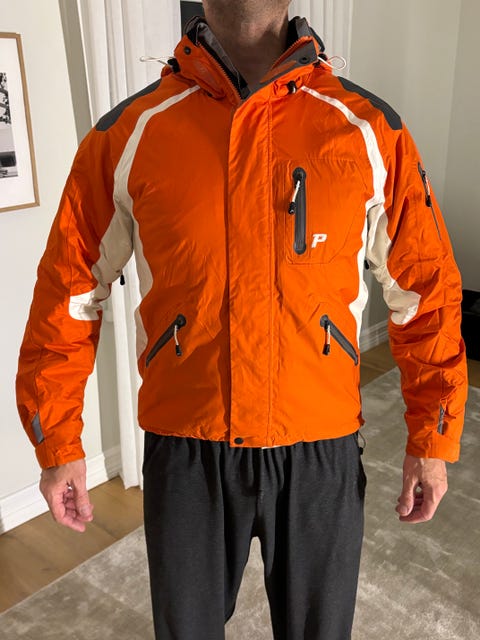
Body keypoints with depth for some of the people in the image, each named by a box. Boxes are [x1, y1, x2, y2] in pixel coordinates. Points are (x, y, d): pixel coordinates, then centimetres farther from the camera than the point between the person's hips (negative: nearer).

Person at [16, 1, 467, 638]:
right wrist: (58, 444, 4)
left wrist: (432, 440, 3)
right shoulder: (127, 134, -4)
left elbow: (426, 288, 1)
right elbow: (68, 290, 2)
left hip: (321, 450, 0)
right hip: (184, 451, 1)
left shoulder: (369, 131, -4)